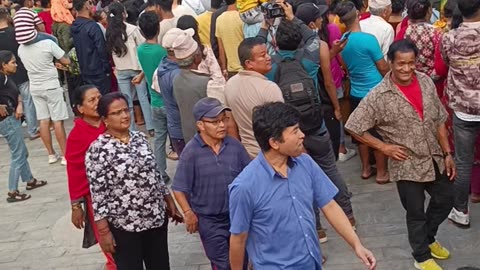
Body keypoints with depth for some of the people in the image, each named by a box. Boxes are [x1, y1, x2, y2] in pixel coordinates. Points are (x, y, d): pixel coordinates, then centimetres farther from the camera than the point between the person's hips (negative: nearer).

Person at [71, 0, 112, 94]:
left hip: (85, 72, 8)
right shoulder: (93, 26, -19)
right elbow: (102, 50, -17)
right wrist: (107, 69, -7)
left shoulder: (74, 27, 5)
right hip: (98, 72, -8)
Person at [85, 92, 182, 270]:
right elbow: (97, 194, -15)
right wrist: (104, 231, -15)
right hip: (123, 226, -5)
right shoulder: (98, 149, -15)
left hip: (157, 217, 6)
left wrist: (169, 202, 14)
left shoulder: (140, 138, 4)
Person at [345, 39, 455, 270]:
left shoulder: (426, 82, -4)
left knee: (445, 200, 20)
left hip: (435, 159, 5)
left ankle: (427, 238, 48)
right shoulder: (379, 96, -19)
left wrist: (447, 153, 5)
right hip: (408, 165, -5)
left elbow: (439, 121, 6)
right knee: (416, 213, 11)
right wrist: (384, 147, -14)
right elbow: (354, 127, -14)